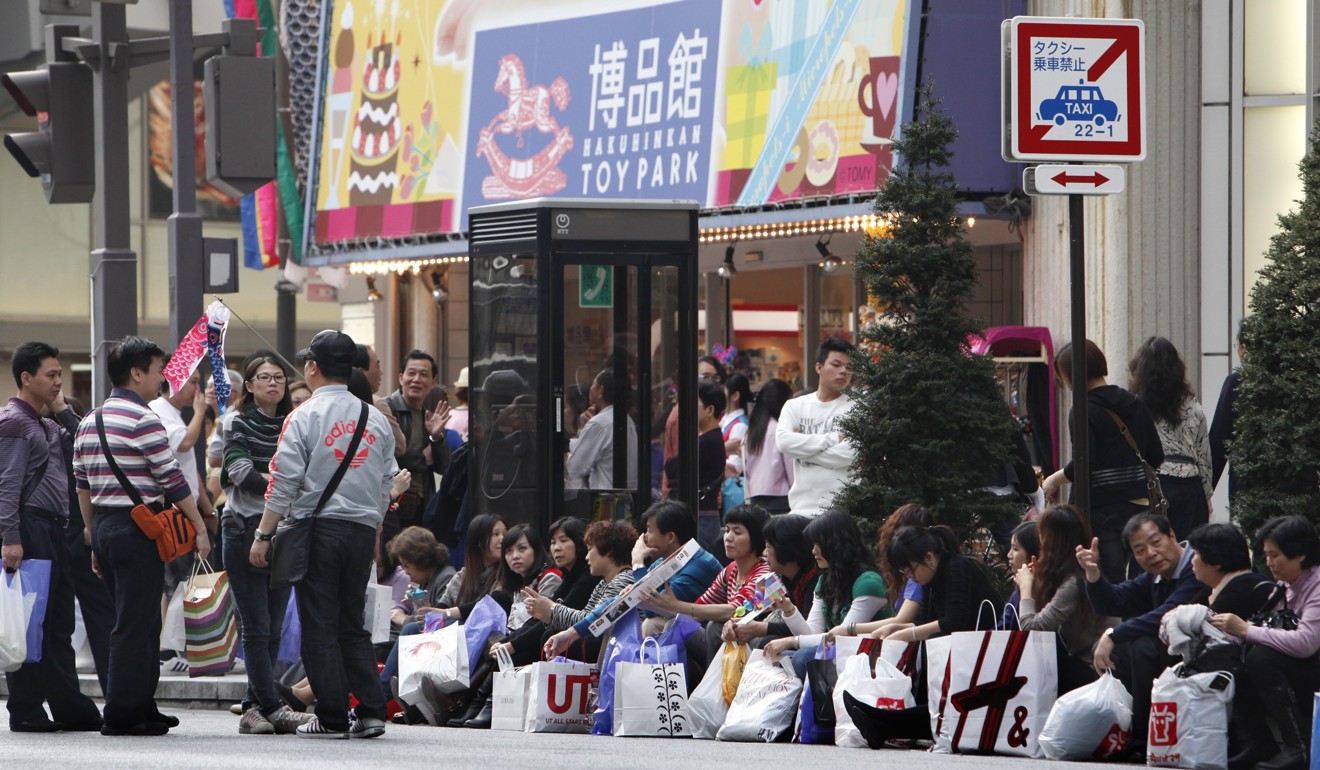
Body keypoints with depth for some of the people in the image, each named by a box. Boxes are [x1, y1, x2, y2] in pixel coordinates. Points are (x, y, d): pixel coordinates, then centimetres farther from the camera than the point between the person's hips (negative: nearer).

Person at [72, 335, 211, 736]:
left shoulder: (89, 421, 13)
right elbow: (173, 480, -12)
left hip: (104, 527, 8)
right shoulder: (142, 420, -12)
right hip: (137, 530, -8)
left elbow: (83, 486, 16)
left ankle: (141, 706, 19)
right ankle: (121, 714, -5)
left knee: (140, 622, 16)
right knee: (135, 624, -5)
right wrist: (200, 529, -5)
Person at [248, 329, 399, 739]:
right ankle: (370, 711, 3)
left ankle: (332, 717, -2)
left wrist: (263, 535, -4)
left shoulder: (305, 417, -6)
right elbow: (386, 483, 13)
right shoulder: (375, 419, 10)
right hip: (363, 529, 5)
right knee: (353, 625, 12)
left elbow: (284, 483, -9)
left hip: (318, 526, -5)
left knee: (320, 627, 0)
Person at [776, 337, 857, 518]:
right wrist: (833, 439, -9)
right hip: (803, 508, 3)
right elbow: (783, 441, -6)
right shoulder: (795, 406, 12)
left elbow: (850, 453, -11)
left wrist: (803, 446, -4)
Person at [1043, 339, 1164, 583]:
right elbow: (1157, 457, 12)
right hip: (1138, 504, 7)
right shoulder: (1135, 405, 10)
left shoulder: (1083, 410, -11)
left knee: (1109, 581, -6)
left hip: (1102, 507, -7)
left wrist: (1055, 480, -5)